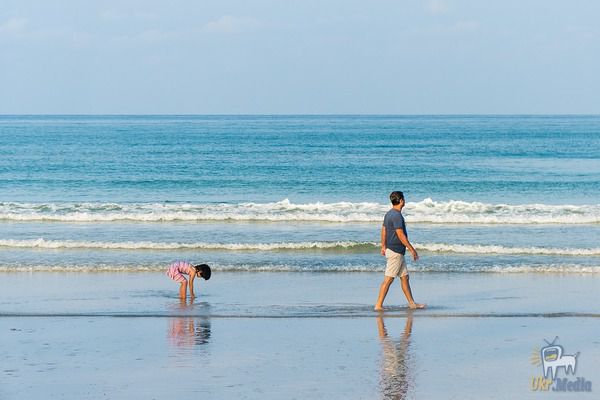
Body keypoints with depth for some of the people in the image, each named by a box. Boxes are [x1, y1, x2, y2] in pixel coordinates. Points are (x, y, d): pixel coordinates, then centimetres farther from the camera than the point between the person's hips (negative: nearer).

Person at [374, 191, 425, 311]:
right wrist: (412, 249, -17)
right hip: (395, 252, -10)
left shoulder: (389, 214, 11)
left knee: (404, 277, 14)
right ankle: (378, 305, -5)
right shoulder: (397, 216, -19)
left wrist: (383, 246, 31)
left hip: (398, 252, 10)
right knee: (388, 279, -7)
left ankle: (412, 303, 19)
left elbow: (383, 230, 20)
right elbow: (401, 235, -22)